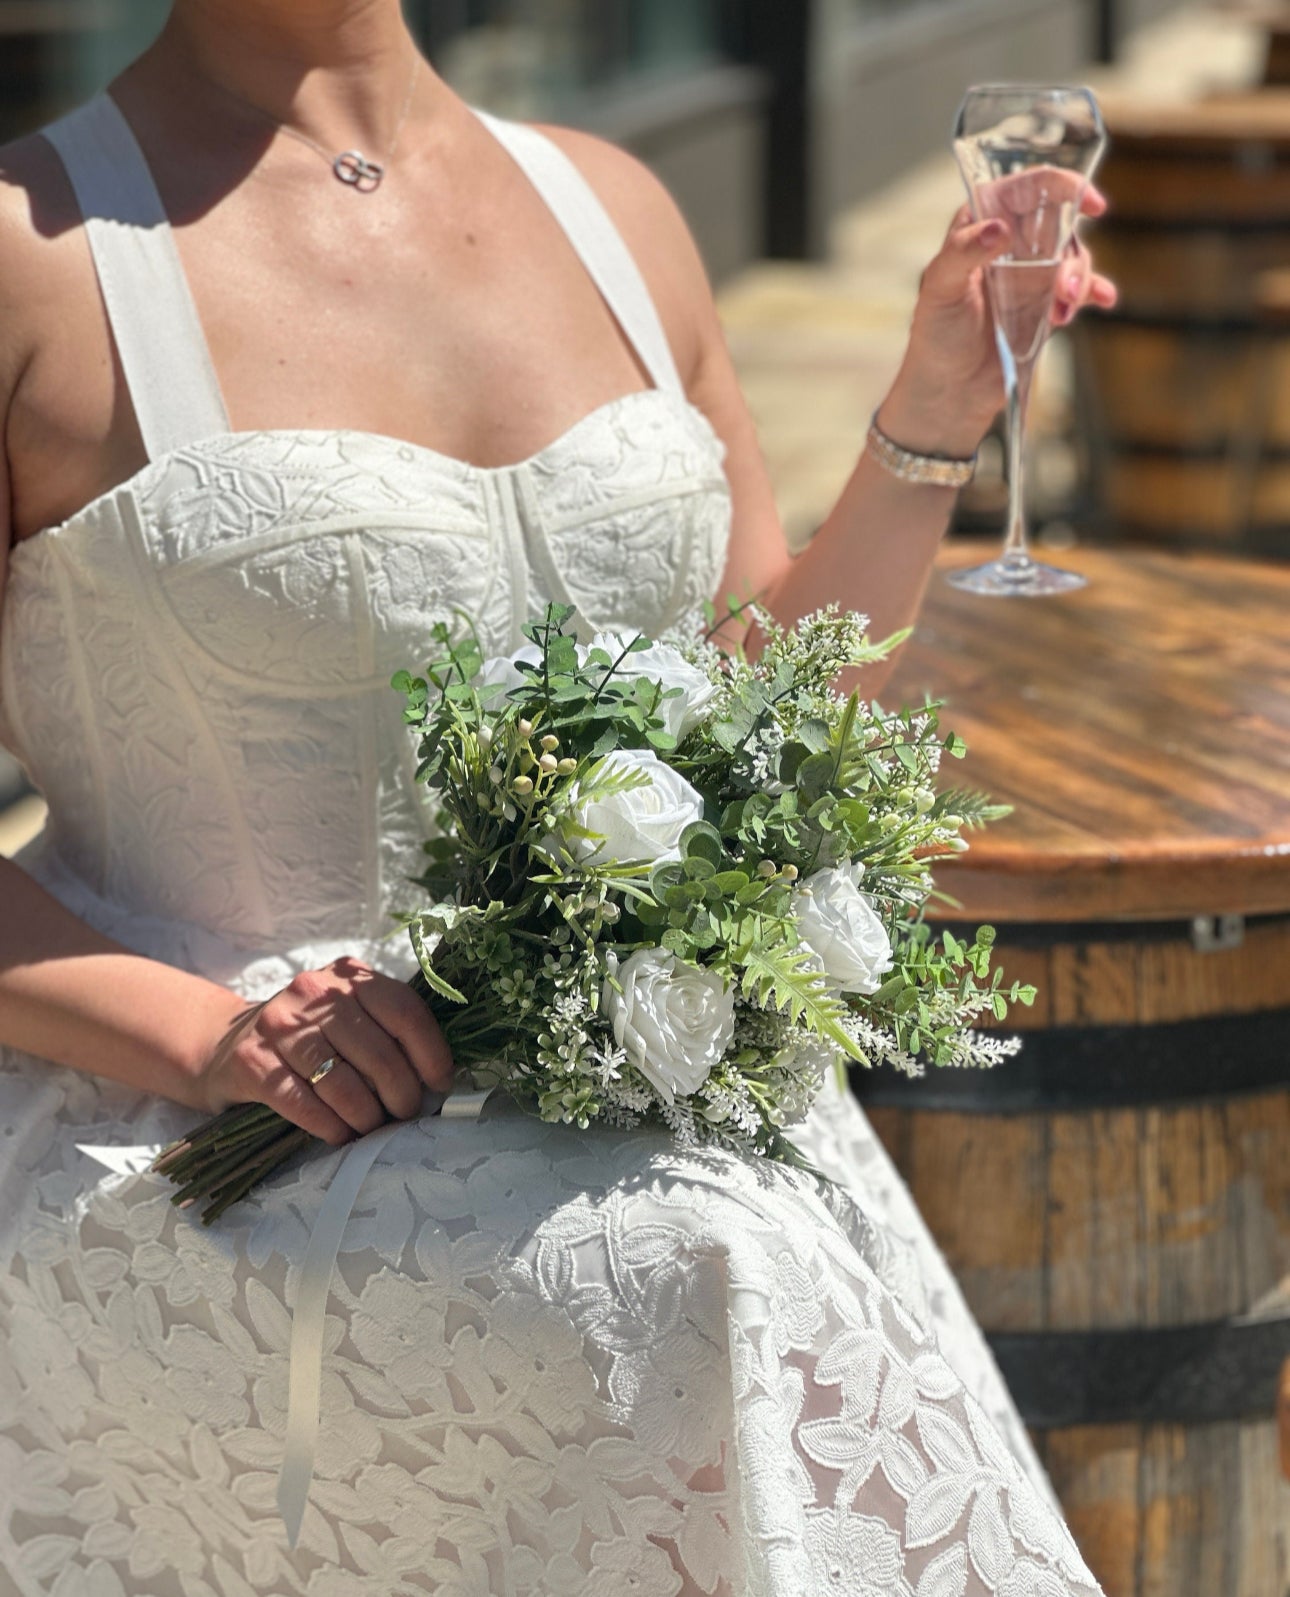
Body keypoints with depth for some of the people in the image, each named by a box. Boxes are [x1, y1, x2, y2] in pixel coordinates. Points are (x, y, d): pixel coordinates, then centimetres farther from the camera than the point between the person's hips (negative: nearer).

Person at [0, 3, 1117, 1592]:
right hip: (185, 1148, -5)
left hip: (641, 1096, 5)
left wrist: (935, 412, 6)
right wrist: (204, 1035, -21)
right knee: (718, 1294, -30)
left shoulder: (609, 208, 12)